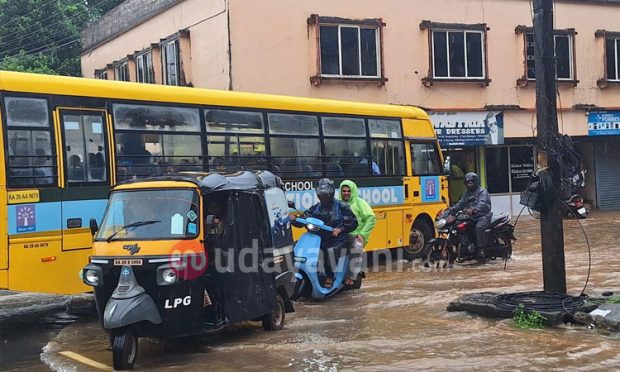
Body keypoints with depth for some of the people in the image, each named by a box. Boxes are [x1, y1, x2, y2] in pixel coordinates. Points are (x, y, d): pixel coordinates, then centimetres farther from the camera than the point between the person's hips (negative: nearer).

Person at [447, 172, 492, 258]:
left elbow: (482, 204, -24)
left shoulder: (482, 192, -6)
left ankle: (480, 249, -34)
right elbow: (460, 204, 17)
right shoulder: (467, 193, 21)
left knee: (479, 227, -36)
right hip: (471, 217, 8)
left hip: (483, 216, -8)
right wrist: (450, 210, -1)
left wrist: (473, 210, -44)